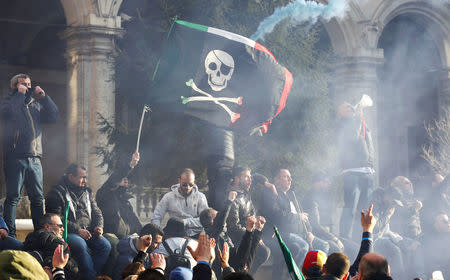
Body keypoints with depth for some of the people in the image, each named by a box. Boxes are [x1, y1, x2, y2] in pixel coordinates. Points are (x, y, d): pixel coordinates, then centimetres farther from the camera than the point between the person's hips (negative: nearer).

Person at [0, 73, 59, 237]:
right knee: (13, 197, -7)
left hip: (34, 158, 5)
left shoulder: (36, 105, 20)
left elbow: (53, 117, 9)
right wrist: (20, 93, -9)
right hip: (15, 157, -5)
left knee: (38, 197, 6)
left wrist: (44, 97, 2)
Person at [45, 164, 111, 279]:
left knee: (105, 245, -21)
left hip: (88, 231, 6)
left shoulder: (86, 191, 20)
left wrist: (98, 226, 1)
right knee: (81, 245, -36)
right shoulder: (57, 193, -2)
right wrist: (78, 230, -17)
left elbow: (96, 212, 23)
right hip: (69, 232, -6)